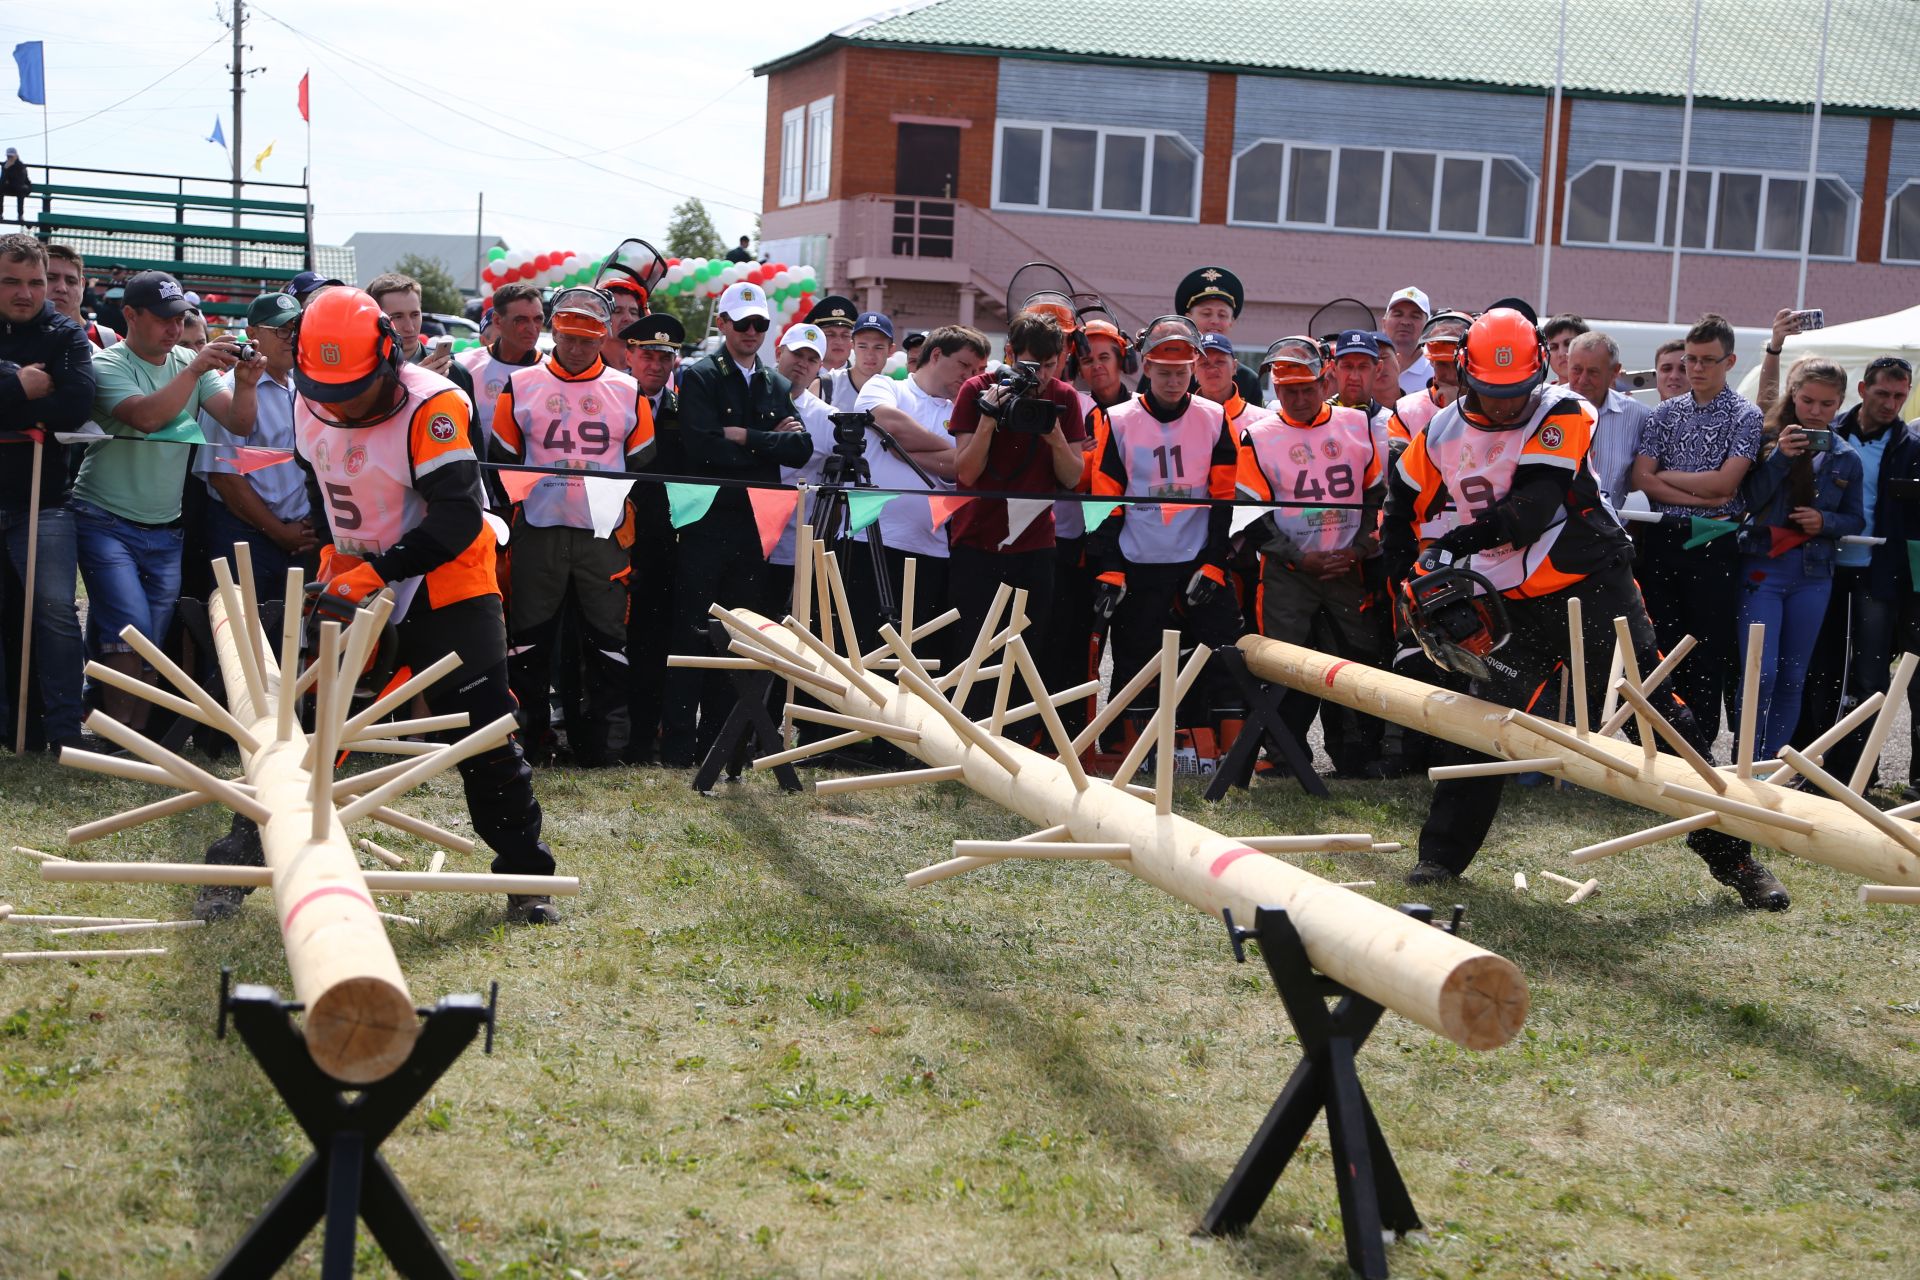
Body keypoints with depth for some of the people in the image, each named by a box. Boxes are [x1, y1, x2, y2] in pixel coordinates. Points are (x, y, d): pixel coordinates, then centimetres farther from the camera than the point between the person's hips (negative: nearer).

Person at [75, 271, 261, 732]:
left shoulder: (190, 362, 8)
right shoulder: (107, 365, -6)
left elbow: (239, 424, -3)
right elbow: (146, 416, -24)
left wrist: (245, 383, -21)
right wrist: (196, 369, -29)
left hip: (165, 532, 5)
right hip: (106, 522, -5)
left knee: (155, 641, 3)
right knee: (131, 630, -17)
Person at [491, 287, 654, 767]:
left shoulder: (628, 391, 6)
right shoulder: (520, 386, 5)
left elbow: (643, 467, 9)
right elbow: (500, 463, 8)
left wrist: (632, 534, 3)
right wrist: (501, 533, 4)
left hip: (605, 535, 0)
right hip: (537, 533, 0)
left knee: (607, 639, 1)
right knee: (529, 638, 4)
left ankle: (603, 740, 8)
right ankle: (529, 734, 14)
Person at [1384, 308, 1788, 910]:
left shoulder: (1563, 415, -11)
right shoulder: (1442, 434, 4)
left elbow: (1536, 504, -25)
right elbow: (1403, 501, 22)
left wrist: (1460, 539, -33)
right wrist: (1408, 571, 14)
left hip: (1594, 586, -3)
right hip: (1514, 607, 3)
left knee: (1659, 715, -5)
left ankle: (1731, 854, 1)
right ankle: (1442, 854, 10)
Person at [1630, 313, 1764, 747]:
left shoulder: (1745, 416, -1)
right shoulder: (1665, 413, 10)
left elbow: (1724, 482, -13)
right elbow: (1640, 478, -2)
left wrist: (1666, 476, -3)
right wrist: (1701, 497, -11)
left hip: (1714, 547, -4)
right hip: (1662, 541, 4)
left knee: (1710, 650, 0)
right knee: (1659, 646, 6)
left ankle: (1700, 745, 6)